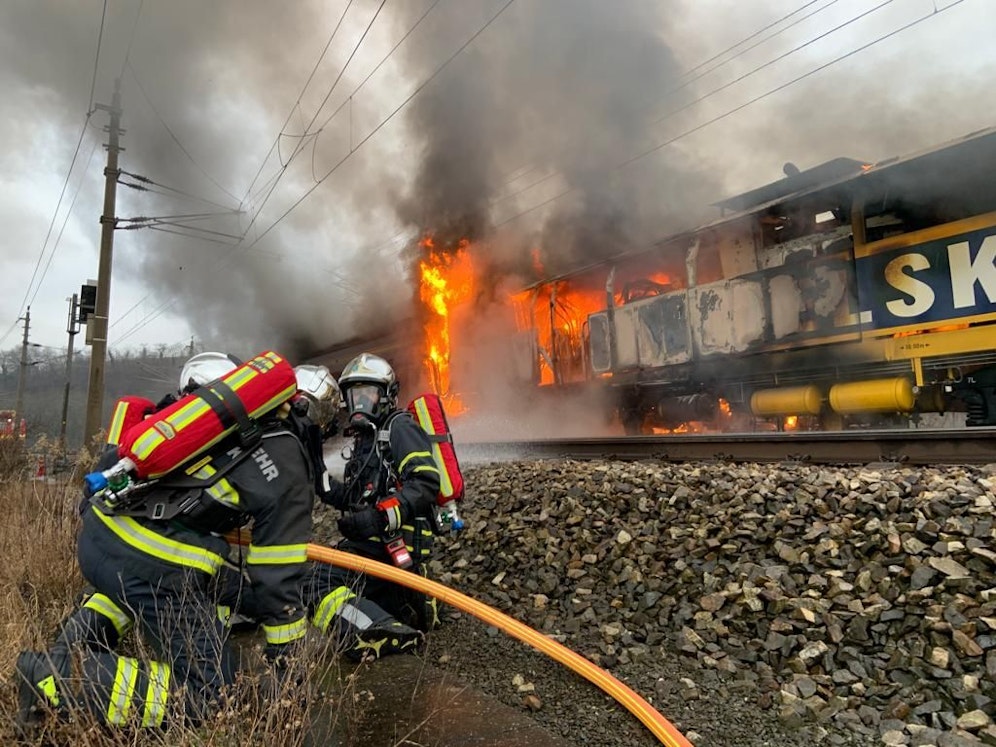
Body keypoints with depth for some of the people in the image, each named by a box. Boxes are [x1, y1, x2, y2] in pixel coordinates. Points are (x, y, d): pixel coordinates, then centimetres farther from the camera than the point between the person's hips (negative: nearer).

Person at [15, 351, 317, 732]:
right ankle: (58, 679, -4)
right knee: (207, 694, 6)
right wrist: (283, 657, 9)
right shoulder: (289, 472, -5)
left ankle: (65, 652, 21)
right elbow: (278, 576, -2)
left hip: (96, 533, 8)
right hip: (157, 570, -8)